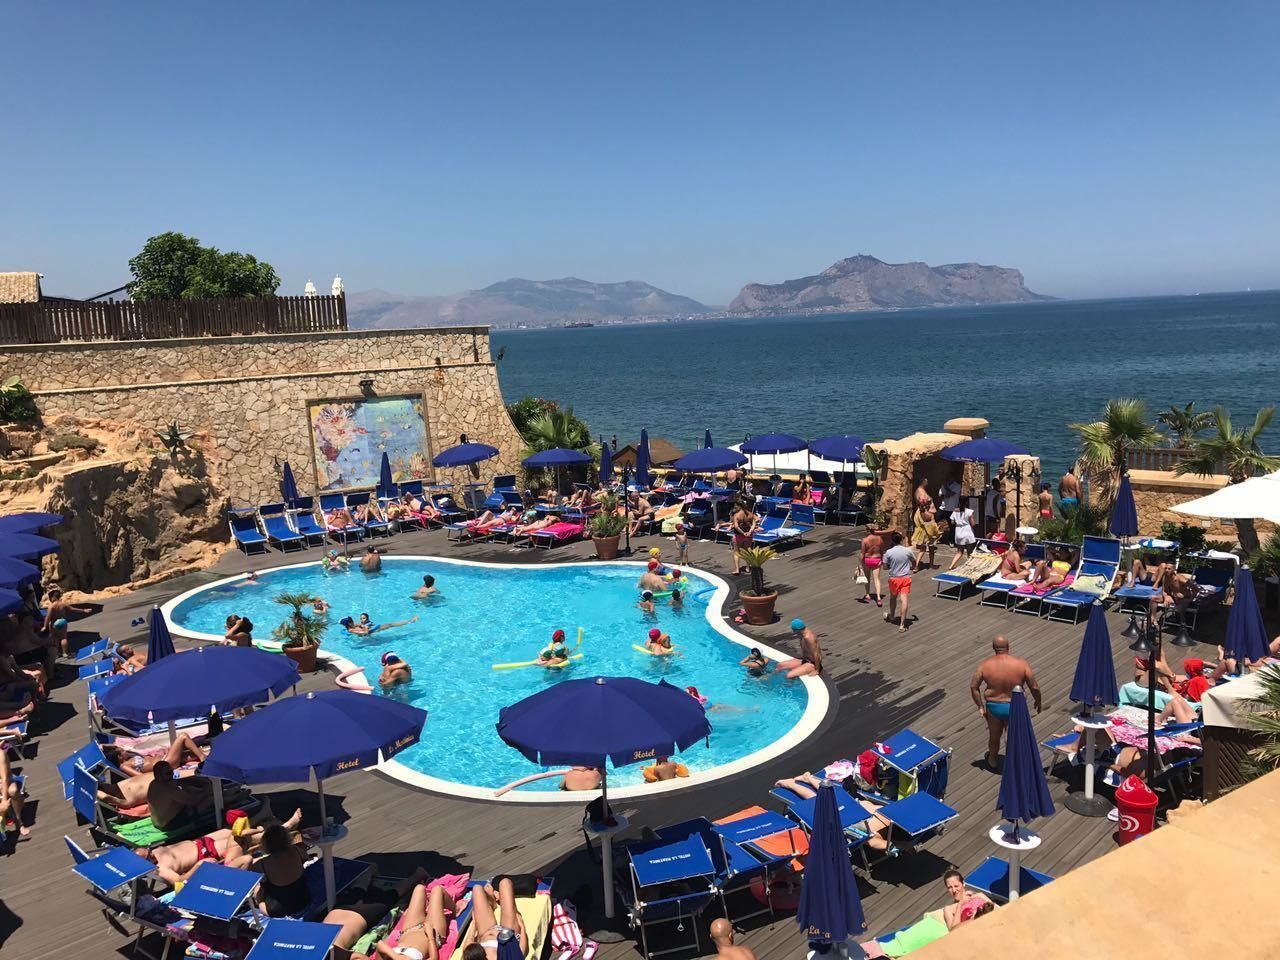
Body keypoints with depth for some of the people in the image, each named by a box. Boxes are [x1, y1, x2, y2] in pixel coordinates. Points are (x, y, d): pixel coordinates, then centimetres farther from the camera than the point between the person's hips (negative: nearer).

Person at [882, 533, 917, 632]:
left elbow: (885, 567, -3)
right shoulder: (908, 551, -7)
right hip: (905, 578, -1)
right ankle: (902, 625, -9)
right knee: (904, 600, -5)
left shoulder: (888, 552, -9)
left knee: (893, 598, 23)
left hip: (894, 578, 1)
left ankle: (891, 616, 45)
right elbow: (914, 565, 5)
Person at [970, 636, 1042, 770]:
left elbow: (973, 686, -8)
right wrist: (1038, 702, 8)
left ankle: (993, 760, 47)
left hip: (993, 707, 2)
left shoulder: (985, 665, -11)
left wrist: (980, 706, 2)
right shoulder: (1022, 664, -15)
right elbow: (1034, 687, -11)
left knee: (994, 736, 25)